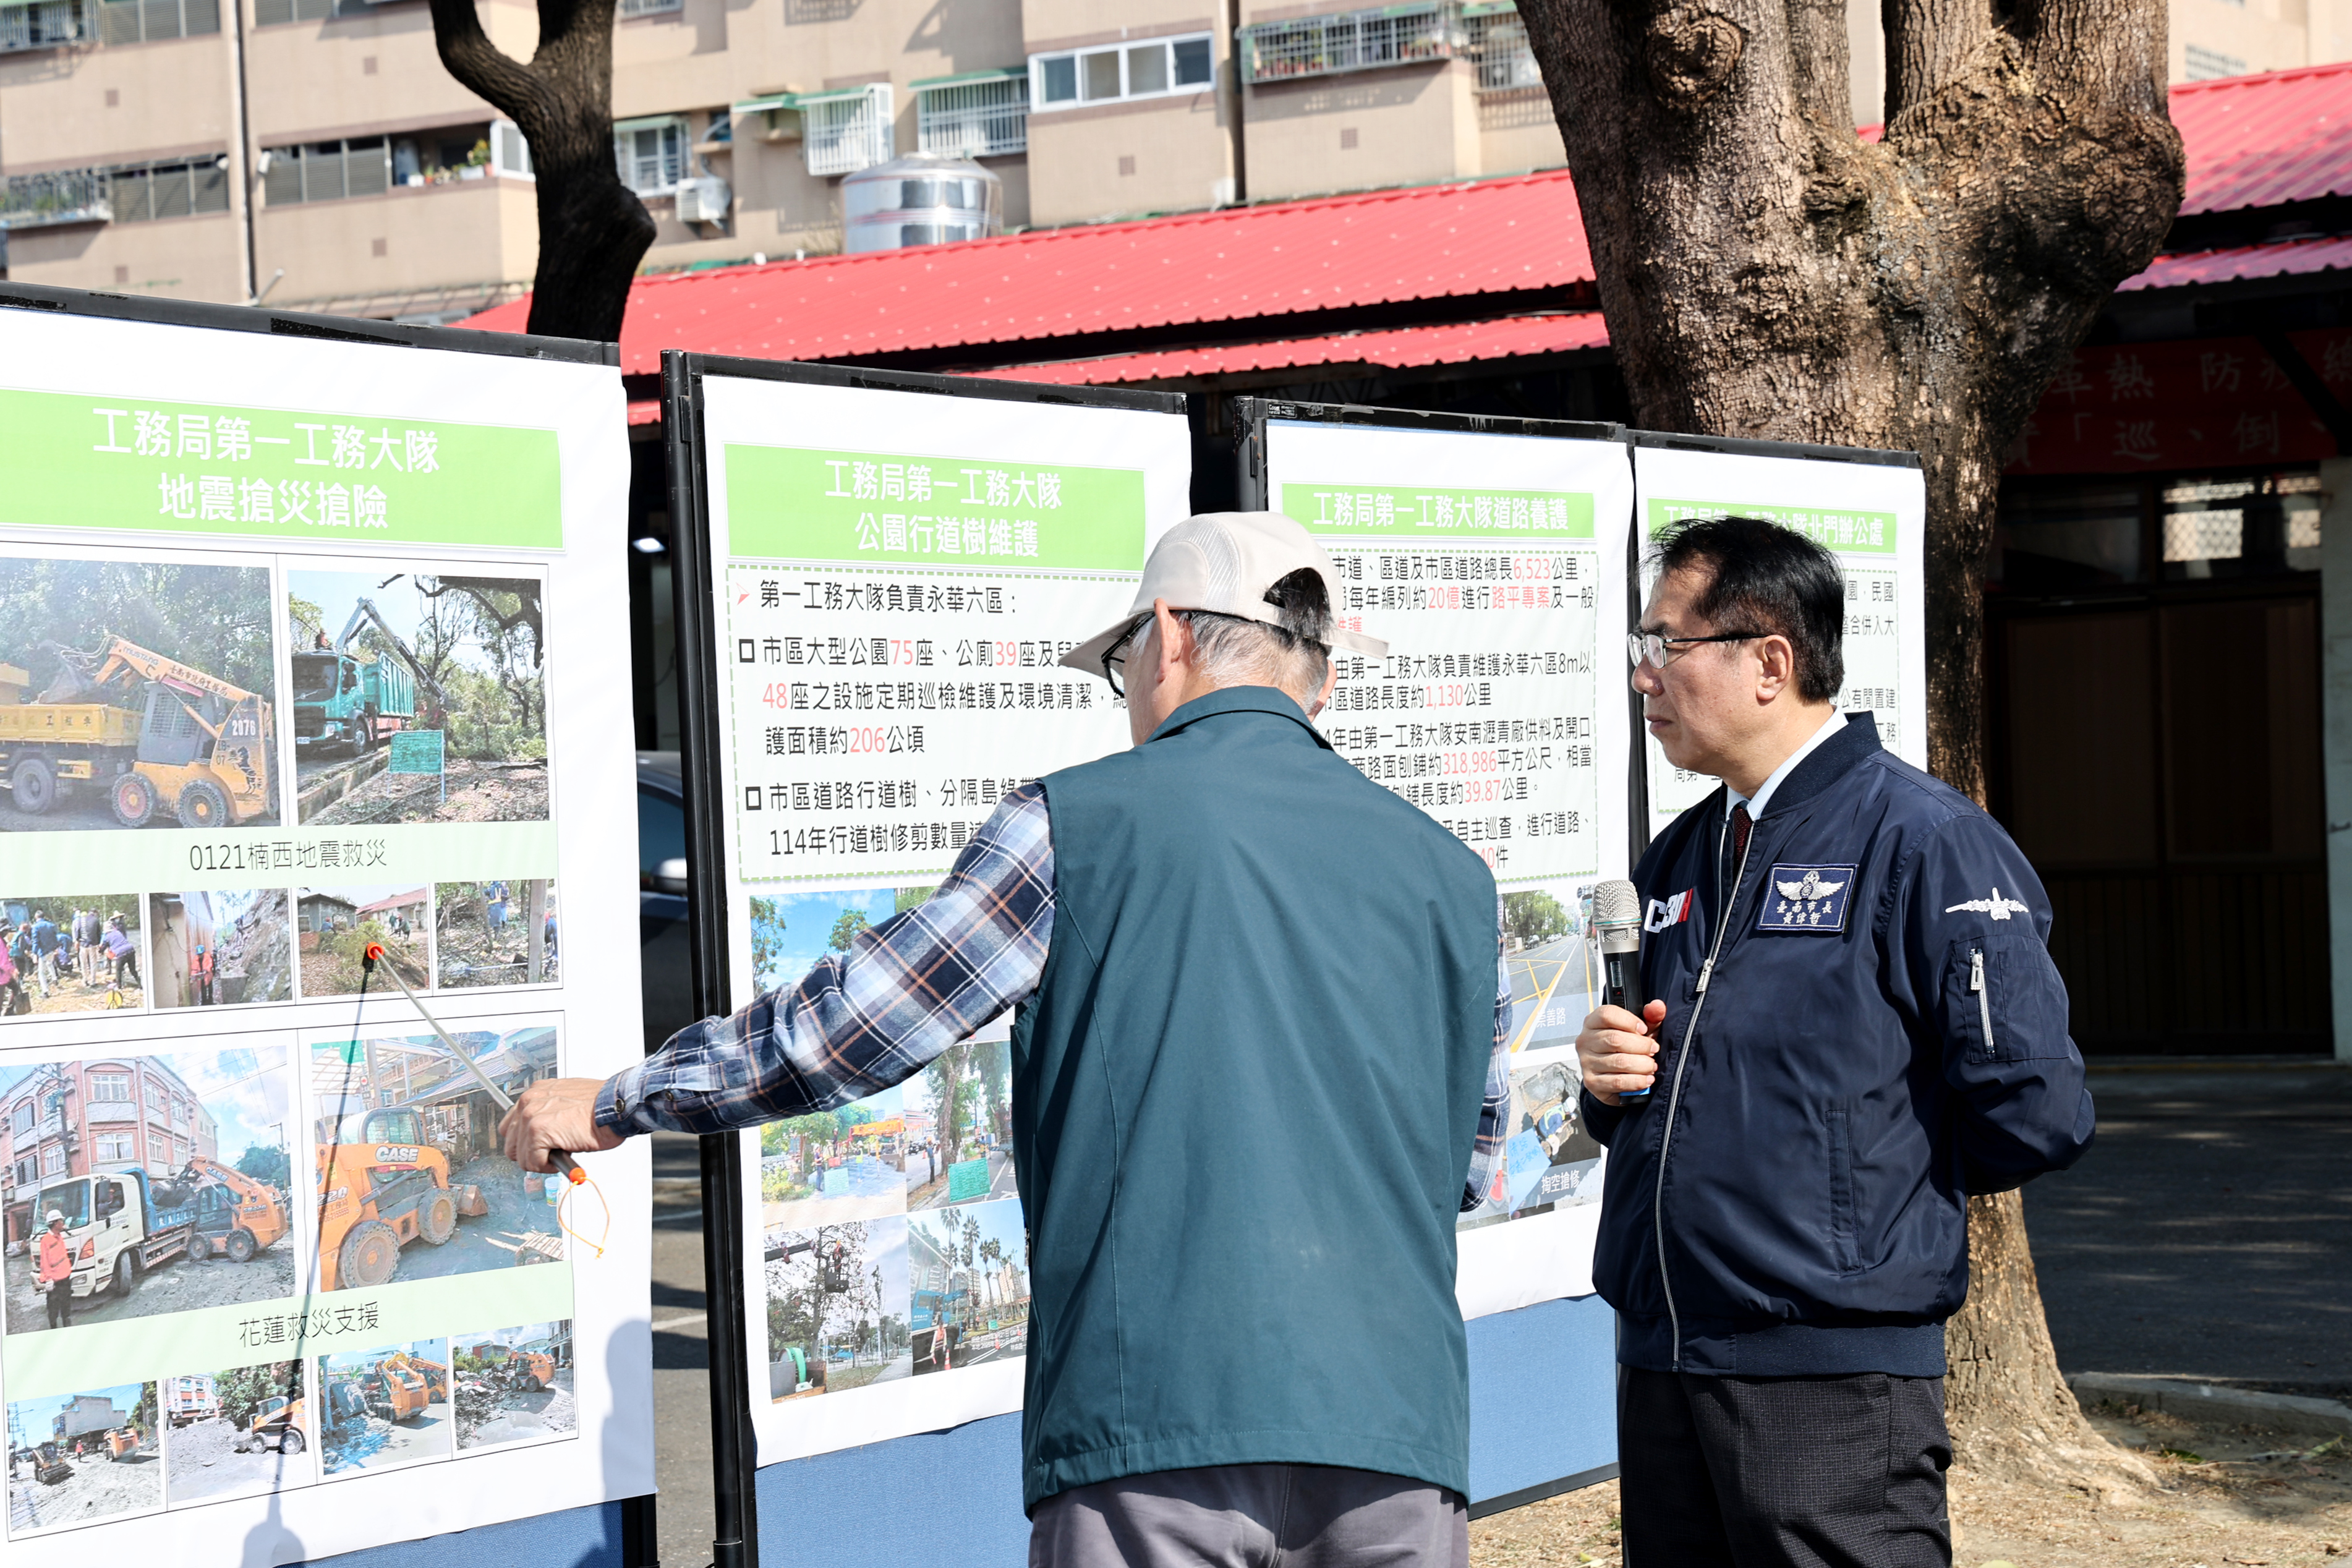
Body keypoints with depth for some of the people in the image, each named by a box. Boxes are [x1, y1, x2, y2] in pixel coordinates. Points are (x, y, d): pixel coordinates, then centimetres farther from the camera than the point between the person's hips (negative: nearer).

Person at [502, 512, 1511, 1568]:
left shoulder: (1082, 822, 2)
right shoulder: (1447, 874, 13)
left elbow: (848, 1025, 5)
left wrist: (611, 1104, 18)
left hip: (1157, 1413, -3)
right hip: (1396, 1419, 3)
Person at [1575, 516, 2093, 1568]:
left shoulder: (1921, 840, -9)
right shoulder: (1676, 863, 15)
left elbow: (2033, 1114, -14)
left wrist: (1867, 1175, -1)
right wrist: (1610, 1079, 3)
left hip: (1834, 1381, -7)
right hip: (1657, 1364, 7)